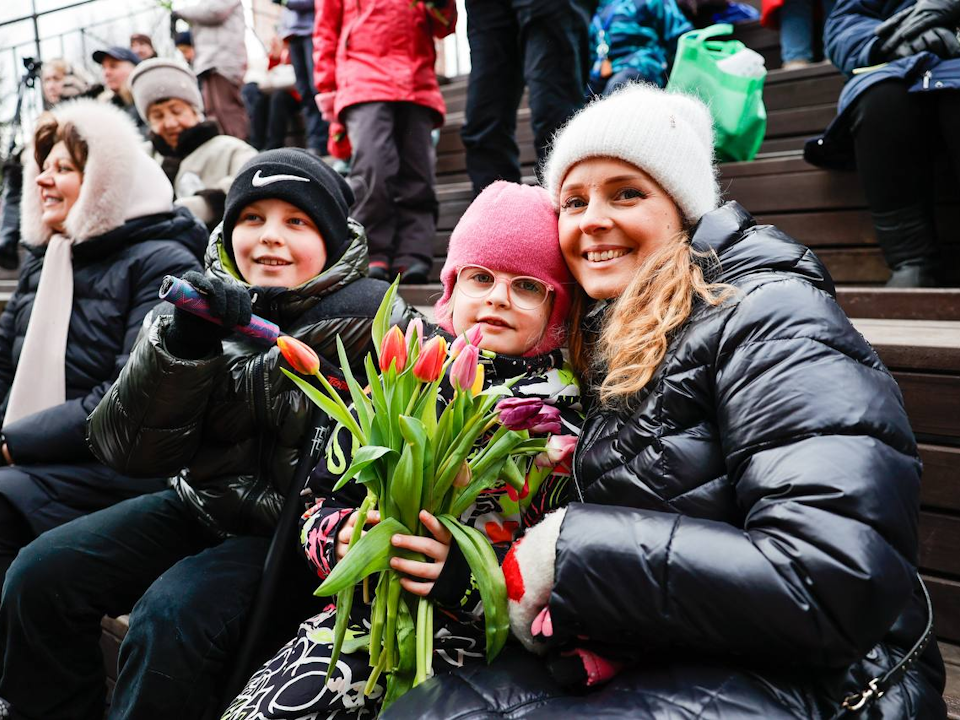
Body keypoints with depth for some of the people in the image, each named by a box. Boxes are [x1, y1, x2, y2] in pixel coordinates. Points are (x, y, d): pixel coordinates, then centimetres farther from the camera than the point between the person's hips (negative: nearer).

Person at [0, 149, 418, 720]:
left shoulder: (368, 318, -12)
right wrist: (181, 344, -23)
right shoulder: (203, 305, -1)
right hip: (201, 507, 6)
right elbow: (129, 450, -10)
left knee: (174, 615, -26)